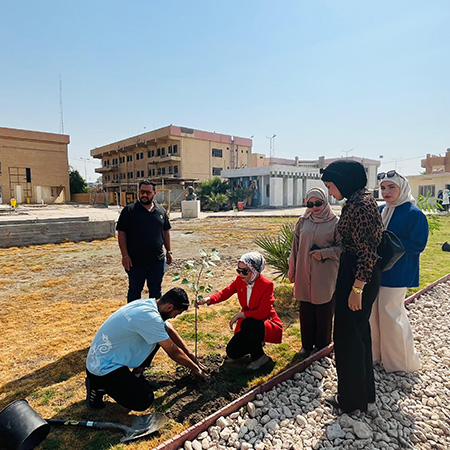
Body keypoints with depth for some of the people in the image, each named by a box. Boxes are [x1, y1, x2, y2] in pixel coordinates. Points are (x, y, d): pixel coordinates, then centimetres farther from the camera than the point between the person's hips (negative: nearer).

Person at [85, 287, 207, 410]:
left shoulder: (148, 303, -2)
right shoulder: (150, 317, -29)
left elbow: (171, 331, 12)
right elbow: (172, 351, -18)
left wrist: (190, 355, 14)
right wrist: (194, 368, -2)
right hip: (103, 368, -9)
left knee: (159, 337, 4)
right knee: (144, 401, -13)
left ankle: (135, 376, 13)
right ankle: (99, 385, 0)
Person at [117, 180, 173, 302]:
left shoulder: (161, 211, 6)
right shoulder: (129, 210, -4)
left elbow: (166, 232, 14)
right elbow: (122, 233, -5)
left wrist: (168, 251, 11)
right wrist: (125, 255, -11)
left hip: (158, 261, 3)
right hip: (135, 261, -3)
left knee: (156, 291, 15)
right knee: (135, 291, 12)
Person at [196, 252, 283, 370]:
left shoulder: (266, 285, -23)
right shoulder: (240, 280, -6)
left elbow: (262, 312, -26)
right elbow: (225, 292, -8)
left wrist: (240, 315, -25)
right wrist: (209, 299, -27)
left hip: (267, 324, -6)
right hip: (248, 325, 6)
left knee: (247, 324, -38)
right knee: (232, 352, -5)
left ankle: (259, 357, -11)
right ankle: (257, 342, 23)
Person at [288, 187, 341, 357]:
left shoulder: (335, 222, -4)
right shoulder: (303, 222, 6)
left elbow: (342, 248, -2)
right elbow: (296, 247, 11)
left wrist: (324, 253, -17)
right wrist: (292, 270, 12)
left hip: (325, 274, -3)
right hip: (304, 272, 3)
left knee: (323, 310, 8)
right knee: (306, 309, 11)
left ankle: (322, 345, 26)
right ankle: (307, 344, 26)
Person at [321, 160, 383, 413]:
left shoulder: (361, 205, -21)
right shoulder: (359, 200, 10)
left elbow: (368, 252, -24)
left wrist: (356, 289, -22)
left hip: (358, 275, -10)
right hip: (357, 272, 10)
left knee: (348, 335, 5)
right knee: (359, 331, 21)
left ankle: (352, 398, 25)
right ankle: (365, 391, 40)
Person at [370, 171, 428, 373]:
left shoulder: (414, 214, -11)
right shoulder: (379, 211, 8)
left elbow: (417, 246, -16)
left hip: (396, 274, -6)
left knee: (390, 314, 2)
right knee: (373, 313, 13)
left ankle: (401, 361, 24)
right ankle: (376, 353, 32)